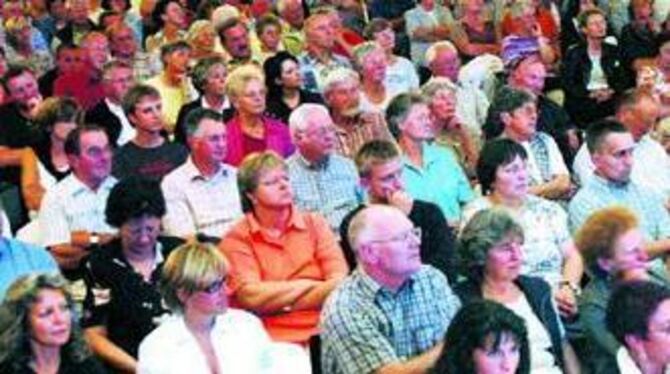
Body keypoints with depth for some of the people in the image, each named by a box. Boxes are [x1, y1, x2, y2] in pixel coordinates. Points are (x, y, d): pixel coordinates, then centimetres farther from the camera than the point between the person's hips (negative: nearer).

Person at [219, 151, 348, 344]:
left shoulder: (315, 224, 13)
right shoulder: (236, 239, 5)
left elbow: (339, 283, 1)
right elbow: (251, 297, -8)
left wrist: (277, 302, -9)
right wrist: (308, 284, 0)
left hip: (323, 333, 3)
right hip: (274, 340, -2)